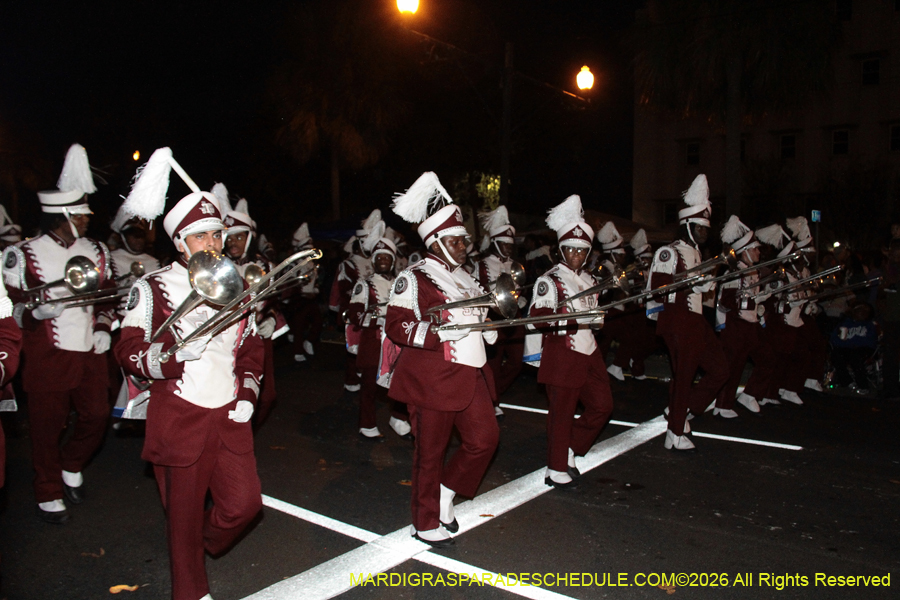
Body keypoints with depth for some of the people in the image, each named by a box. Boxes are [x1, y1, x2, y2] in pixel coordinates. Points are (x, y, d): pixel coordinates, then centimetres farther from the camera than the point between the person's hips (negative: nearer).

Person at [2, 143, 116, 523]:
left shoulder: (95, 252, 9)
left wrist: (104, 327, 5)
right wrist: (36, 311, -22)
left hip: (89, 352, 4)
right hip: (47, 357, -4)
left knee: (96, 415, 6)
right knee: (47, 424, 5)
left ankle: (72, 467, 36)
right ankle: (48, 494, 25)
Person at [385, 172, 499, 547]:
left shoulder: (465, 278, 16)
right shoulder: (413, 279, -8)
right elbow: (395, 325, -14)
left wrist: (490, 324, 7)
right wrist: (439, 332, -25)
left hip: (470, 375, 8)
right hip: (431, 379, -7)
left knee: (485, 438, 7)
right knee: (431, 451, 4)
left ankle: (447, 492, 30)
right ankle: (426, 524, 22)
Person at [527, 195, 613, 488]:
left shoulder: (590, 280, 15)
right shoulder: (550, 280, -10)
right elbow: (538, 317, -20)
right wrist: (575, 323, -28)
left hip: (589, 353, 8)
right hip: (562, 355, -8)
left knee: (602, 405, 10)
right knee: (562, 413, 0)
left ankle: (570, 451, 28)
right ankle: (557, 470, 14)